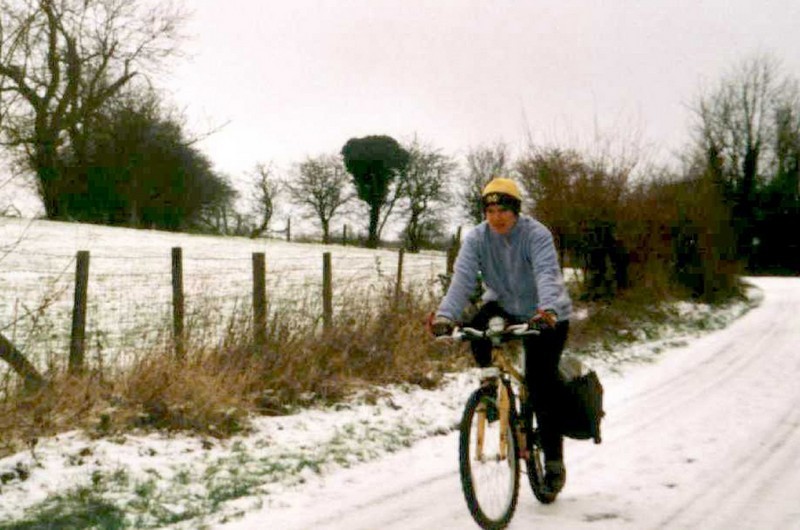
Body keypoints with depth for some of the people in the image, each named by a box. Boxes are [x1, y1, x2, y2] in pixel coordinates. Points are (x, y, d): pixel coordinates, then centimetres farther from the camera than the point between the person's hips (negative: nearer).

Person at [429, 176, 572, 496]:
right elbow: (463, 277, -25)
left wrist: (548, 310, -59)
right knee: (475, 327, -30)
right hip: (503, 306, 3)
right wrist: (446, 315, -43)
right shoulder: (477, 238, -13)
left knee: (541, 386, -10)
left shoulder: (536, 235, -23)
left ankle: (554, 462, 3)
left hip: (546, 317, -3)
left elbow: (547, 274, -38)